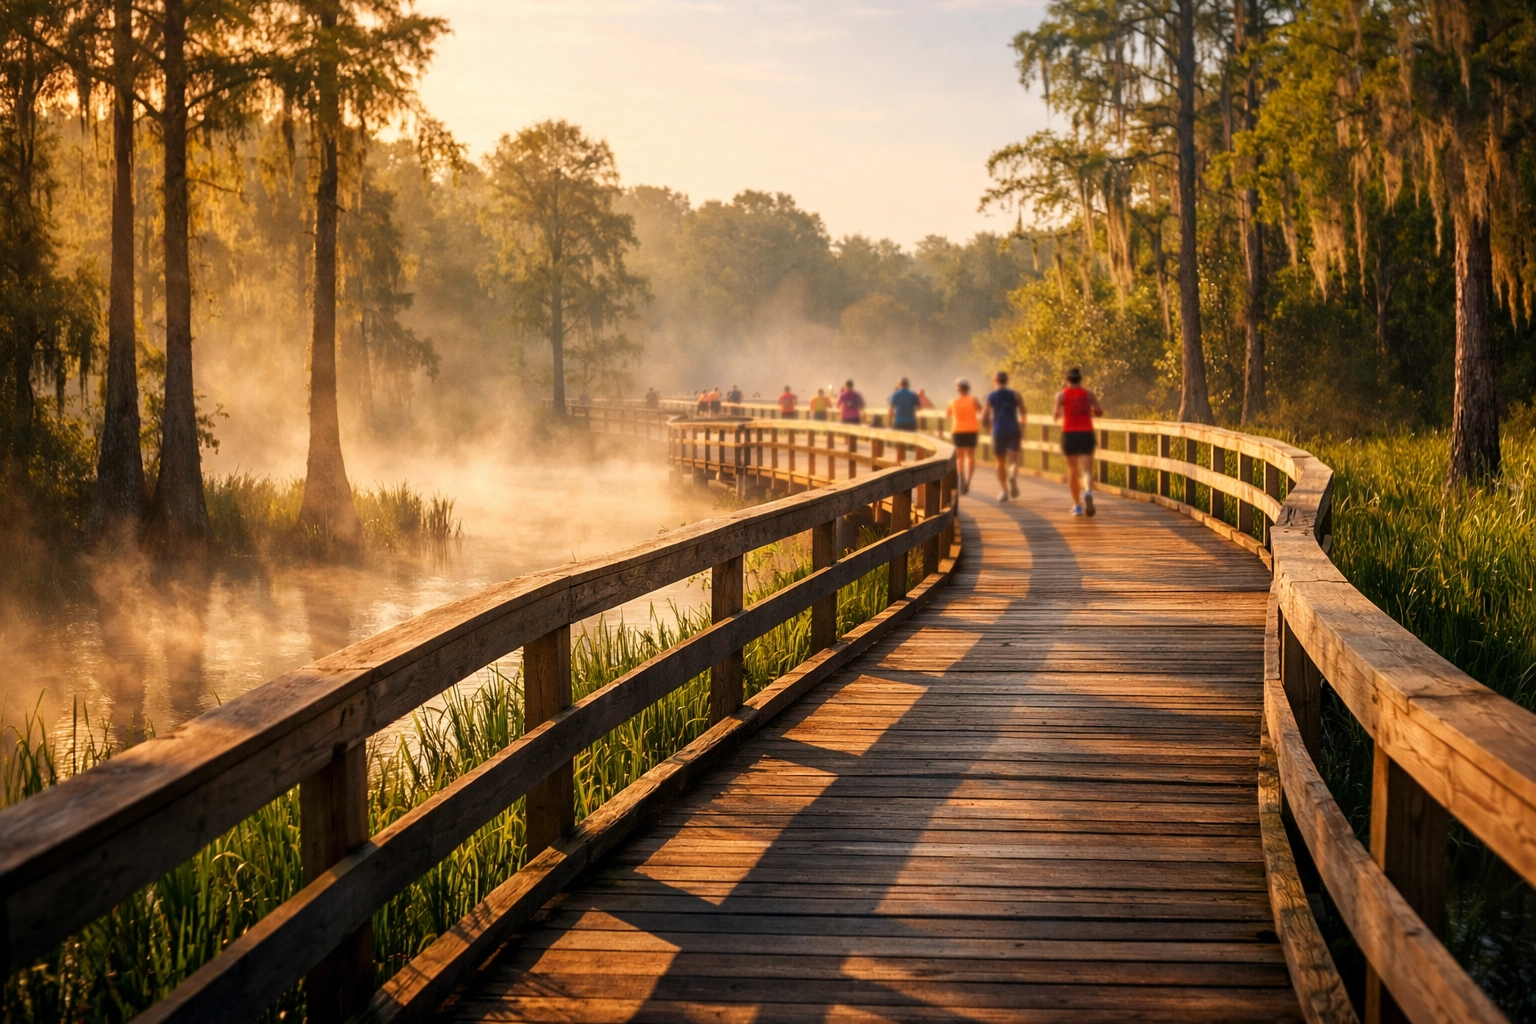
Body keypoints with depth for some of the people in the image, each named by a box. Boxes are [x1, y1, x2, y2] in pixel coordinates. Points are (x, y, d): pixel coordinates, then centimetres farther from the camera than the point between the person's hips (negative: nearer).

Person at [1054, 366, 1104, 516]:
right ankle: (1088, 492, -35)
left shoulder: (1062, 394, 2)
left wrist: (1055, 415, 14)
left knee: (1072, 470, 11)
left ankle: (1077, 505, 12)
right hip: (1086, 434, 0)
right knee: (1087, 469, -3)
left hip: (1069, 434, 0)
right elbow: (1099, 412, 0)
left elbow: (1056, 415, -8)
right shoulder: (1088, 394, 7)